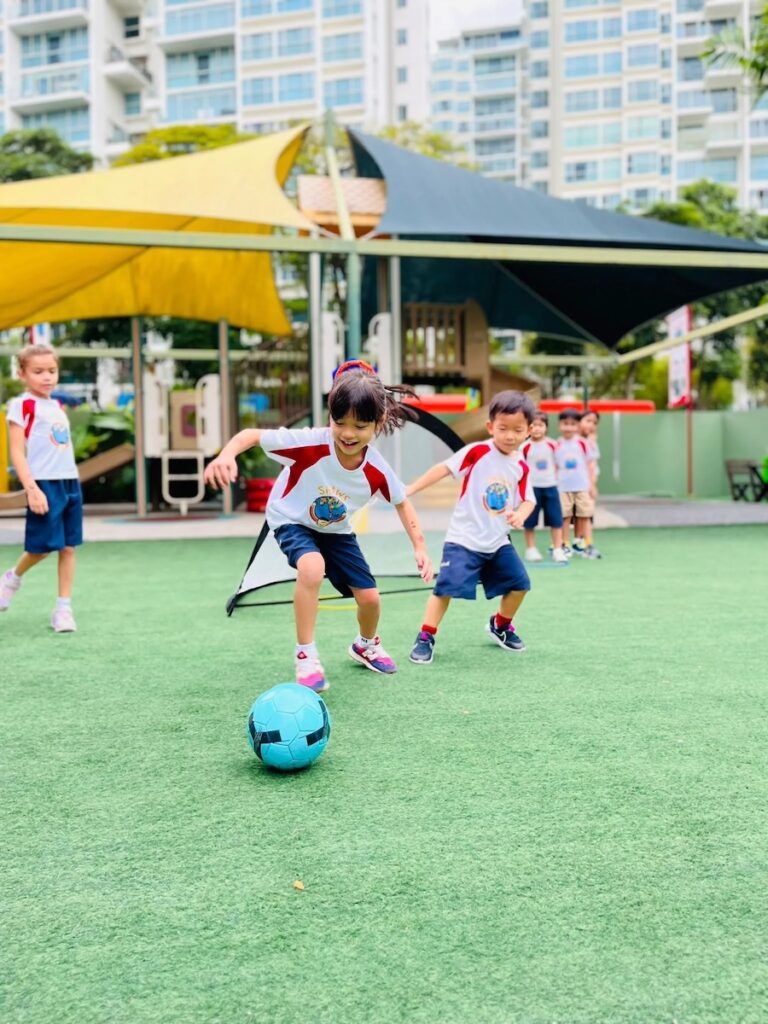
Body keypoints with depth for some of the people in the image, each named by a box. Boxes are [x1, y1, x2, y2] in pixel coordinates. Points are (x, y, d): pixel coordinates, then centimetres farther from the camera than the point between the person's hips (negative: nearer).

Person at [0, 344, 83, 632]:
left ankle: (64, 608, 11)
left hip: (70, 482, 7)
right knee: (41, 547, -3)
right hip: (44, 484, -7)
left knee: (68, 547, 5)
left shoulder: (57, 407, 17)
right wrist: (32, 489, -19)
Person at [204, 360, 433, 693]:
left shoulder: (377, 471, -23)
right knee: (313, 568, -35)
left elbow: (401, 502, -3)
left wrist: (419, 546, -6)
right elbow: (252, 435, -34)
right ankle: (305, 655, -18)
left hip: (336, 530, 4)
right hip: (292, 520, -4)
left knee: (369, 597, 3)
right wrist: (226, 455, -54)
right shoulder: (309, 443, -35)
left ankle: (366, 645, 40)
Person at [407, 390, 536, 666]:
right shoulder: (477, 452, -13)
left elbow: (527, 500, 5)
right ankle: (425, 638, -1)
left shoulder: (521, 467, 2)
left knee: (519, 584, 10)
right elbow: (443, 468, -14)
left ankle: (500, 626, 35)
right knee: (446, 588, -13)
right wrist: (409, 490, -19)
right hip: (464, 539, -5)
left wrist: (520, 515, -19)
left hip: (497, 542, 6)